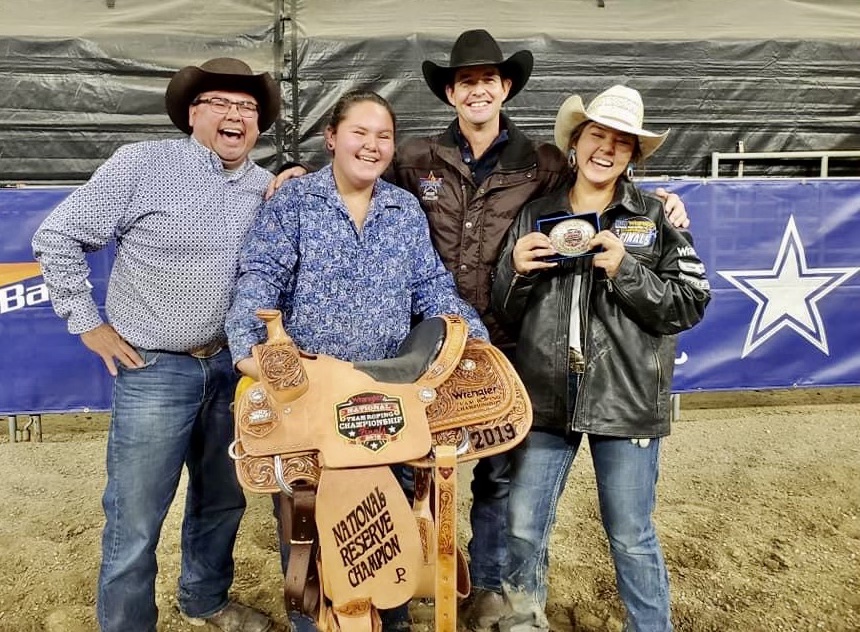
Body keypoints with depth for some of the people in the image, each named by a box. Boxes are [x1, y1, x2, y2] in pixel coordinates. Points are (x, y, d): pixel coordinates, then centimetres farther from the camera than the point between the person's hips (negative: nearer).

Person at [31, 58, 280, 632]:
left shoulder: (265, 186, 5)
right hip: (155, 370, -5)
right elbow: (57, 238, -5)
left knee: (223, 500, 20)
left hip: (230, 366, 6)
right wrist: (88, 323, -5)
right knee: (136, 521, 4)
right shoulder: (143, 164, -10)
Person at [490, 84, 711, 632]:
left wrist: (627, 272, -16)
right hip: (545, 397, 2)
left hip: (626, 399, -2)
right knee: (523, 527, 11)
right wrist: (516, 271, -10)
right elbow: (507, 313, 10)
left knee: (632, 538, 10)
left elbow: (692, 303, -4)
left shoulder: (655, 217, 2)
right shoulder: (534, 216, 7)